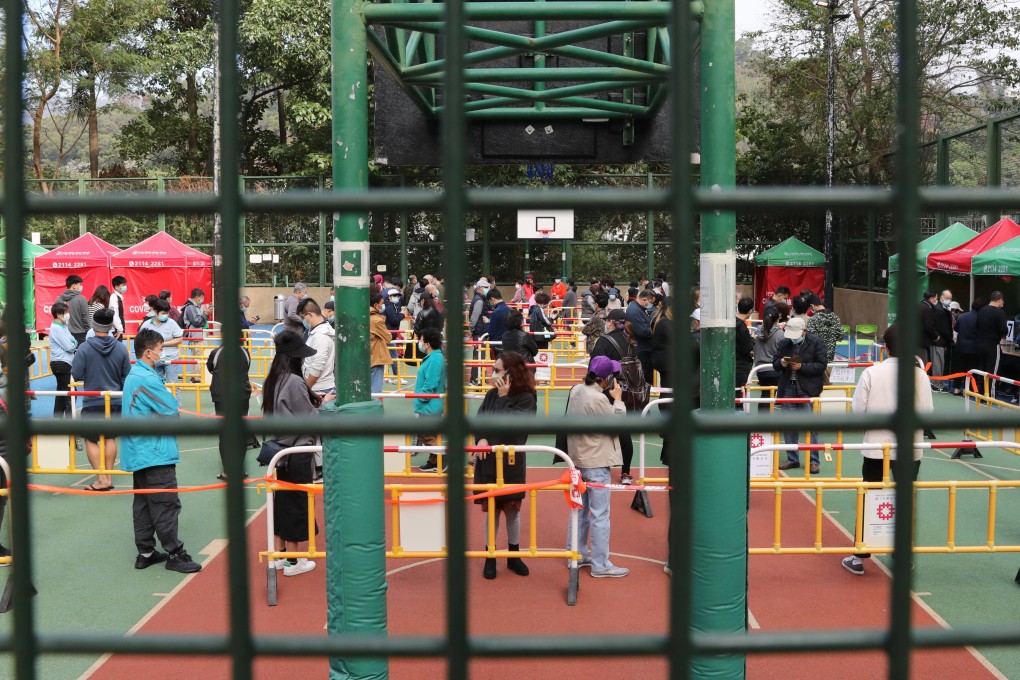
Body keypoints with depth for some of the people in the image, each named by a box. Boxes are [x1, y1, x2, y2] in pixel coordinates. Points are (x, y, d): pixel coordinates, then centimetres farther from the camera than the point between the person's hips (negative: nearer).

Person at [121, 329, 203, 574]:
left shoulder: (133, 376, 14)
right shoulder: (148, 379, -18)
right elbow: (172, 411, -15)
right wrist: (171, 401, 6)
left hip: (138, 453, 10)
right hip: (156, 453, -10)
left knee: (143, 503, 13)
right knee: (167, 504, -5)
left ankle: (145, 553, 19)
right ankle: (174, 554, -1)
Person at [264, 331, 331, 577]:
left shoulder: (273, 381, 6)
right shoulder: (295, 382, -20)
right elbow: (310, 419, -14)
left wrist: (314, 401, 10)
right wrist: (324, 404, 1)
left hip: (280, 448, 8)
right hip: (297, 451, -8)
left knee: (281, 500, 15)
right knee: (295, 502, 2)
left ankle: (279, 554, 24)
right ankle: (293, 561, 11)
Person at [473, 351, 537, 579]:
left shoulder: (526, 399, -10)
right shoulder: (491, 395, 3)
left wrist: (504, 397, -20)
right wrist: (481, 438, -18)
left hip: (511, 462, -3)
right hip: (488, 461, 3)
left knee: (512, 509, 8)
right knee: (491, 509, 8)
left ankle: (513, 555, 26)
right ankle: (490, 557, 20)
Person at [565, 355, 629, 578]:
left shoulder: (576, 390, 2)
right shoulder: (598, 399, -24)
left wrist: (611, 399, 2)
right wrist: (618, 399, -6)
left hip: (577, 459, 9)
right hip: (596, 463, -9)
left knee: (579, 510, 19)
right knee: (600, 515, -1)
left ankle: (577, 555, 29)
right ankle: (600, 565, 4)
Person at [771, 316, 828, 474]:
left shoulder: (816, 342, -3)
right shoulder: (784, 343, 10)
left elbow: (821, 365, -8)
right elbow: (774, 363, 13)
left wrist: (801, 367, -18)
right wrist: (781, 363, -10)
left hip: (807, 390, -5)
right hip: (788, 389, 5)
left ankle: (813, 461, 4)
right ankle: (792, 459, 20)